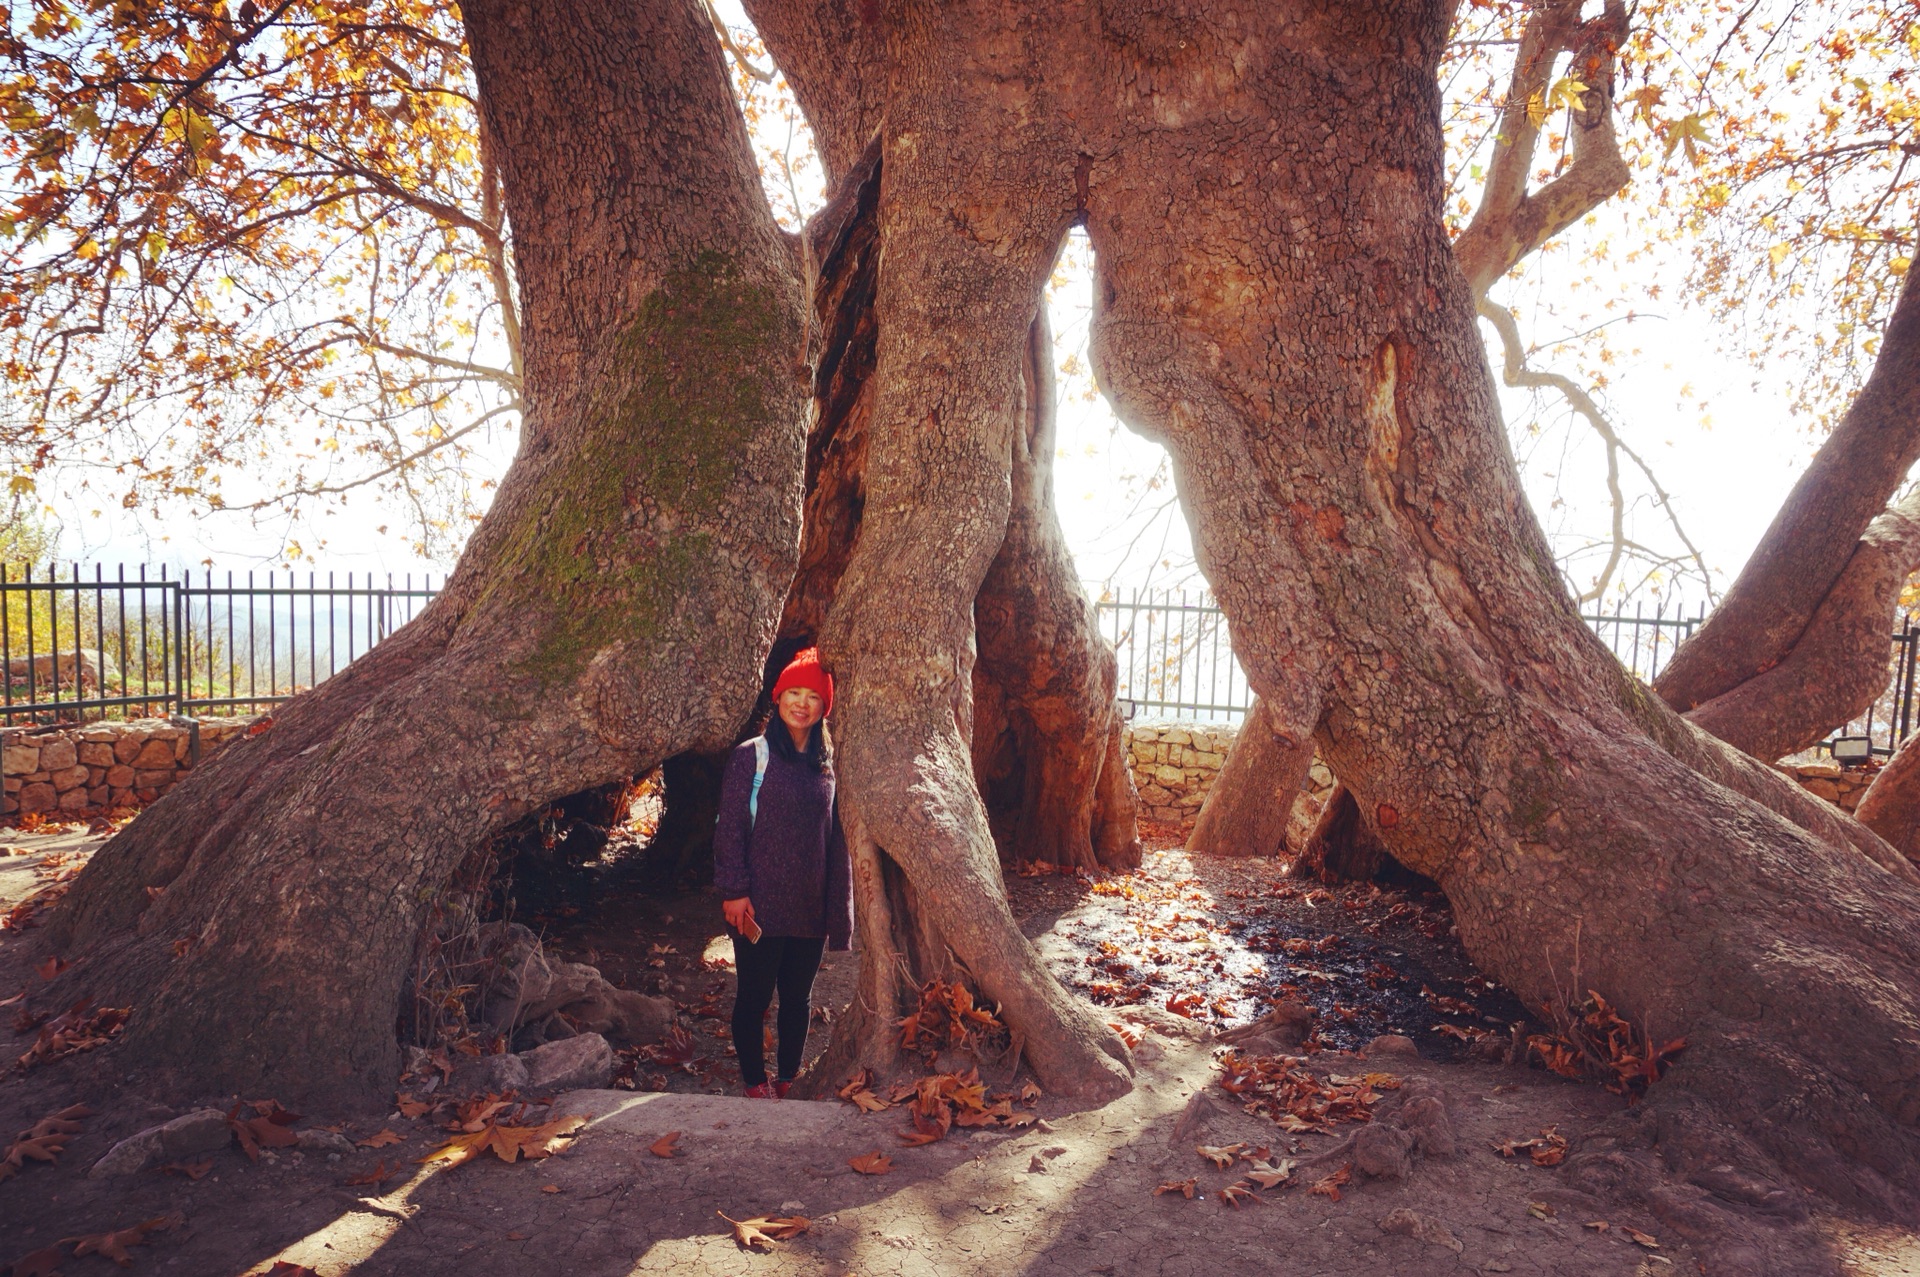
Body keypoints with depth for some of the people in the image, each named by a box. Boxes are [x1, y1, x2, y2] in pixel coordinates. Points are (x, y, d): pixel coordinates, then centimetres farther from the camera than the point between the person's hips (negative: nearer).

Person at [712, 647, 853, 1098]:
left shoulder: (828, 764, 8)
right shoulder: (751, 756, -4)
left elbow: (837, 838, 11)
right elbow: (730, 827, -6)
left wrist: (838, 905, 9)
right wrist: (734, 891, -12)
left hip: (810, 906, 4)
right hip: (760, 905, -4)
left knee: (799, 998, 13)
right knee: (754, 997, 5)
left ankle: (789, 1080, 27)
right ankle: (755, 1083, 20)